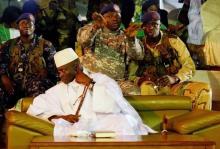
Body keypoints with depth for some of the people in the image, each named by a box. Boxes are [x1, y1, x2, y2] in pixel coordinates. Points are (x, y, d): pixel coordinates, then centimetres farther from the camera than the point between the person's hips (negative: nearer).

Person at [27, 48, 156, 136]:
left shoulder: (101, 80, 13)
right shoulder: (60, 89, 24)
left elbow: (114, 105, -6)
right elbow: (35, 108, 16)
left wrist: (90, 84, 2)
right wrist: (60, 116, 1)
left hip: (110, 125, -2)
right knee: (61, 131, -31)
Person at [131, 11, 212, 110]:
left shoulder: (173, 41, 4)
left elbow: (189, 65, 1)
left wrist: (175, 78, -18)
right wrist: (139, 79, -18)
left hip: (175, 85, 1)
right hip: (151, 87, -1)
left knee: (204, 89, -24)